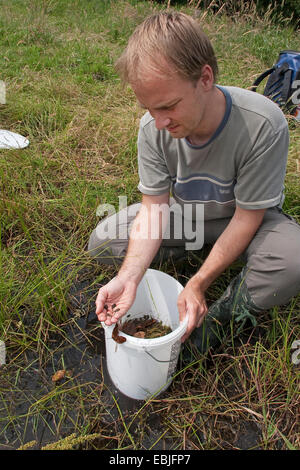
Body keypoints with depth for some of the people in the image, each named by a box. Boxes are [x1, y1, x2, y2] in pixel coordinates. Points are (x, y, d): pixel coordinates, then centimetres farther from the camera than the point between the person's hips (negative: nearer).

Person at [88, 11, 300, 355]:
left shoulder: (263, 125, -32)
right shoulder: (153, 127, -20)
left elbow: (246, 218, -25)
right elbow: (154, 208, -17)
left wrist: (198, 284, -29)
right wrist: (129, 276, -31)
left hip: (247, 219, -2)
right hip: (183, 211, 4)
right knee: (102, 242, -8)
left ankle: (224, 313, -6)